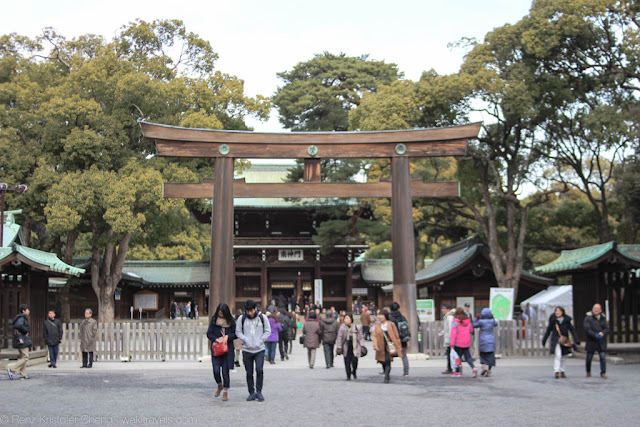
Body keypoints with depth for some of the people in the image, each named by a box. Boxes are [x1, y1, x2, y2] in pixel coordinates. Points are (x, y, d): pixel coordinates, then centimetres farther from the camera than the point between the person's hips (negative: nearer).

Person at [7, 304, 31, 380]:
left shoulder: (22, 318, 18)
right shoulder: (21, 318, -13)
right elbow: (19, 325, -32)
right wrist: (26, 331, -19)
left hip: (21, 341, 11)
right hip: (23, 341, -11)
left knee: (22, 358, 12)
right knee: (25, 358, -8)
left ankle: (23, 375, 14)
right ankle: (11, 368, -9)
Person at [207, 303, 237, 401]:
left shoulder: (231, 321, 4)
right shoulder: (214, 320, 5)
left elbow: (236, 334, 6)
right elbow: (209, 333, 5)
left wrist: (227, 336, -12)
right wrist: (216, 339, -11)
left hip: (228, 349, -1)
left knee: (225, 371, -1)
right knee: (216, 370, -7)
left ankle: (225, 392, 13)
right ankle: (220, 386, 23)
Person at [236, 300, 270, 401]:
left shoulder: (262, 317, 1)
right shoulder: (241, 318, 1)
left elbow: (267, 331, 4)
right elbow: (238, 332, 6)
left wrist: (260, 341, -8)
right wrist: (246, 340, -9)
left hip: (260, 349, -1)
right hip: (247, 350, 1)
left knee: (259, 370, -15)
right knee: (249, 373, 4)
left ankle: (259, 392, -1)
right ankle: (251, 393, 16)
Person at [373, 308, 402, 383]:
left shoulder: (391, 324, 2)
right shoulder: (377, 326, 10)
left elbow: (396, 336, 4)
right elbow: (375, 336, 5)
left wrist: (399, 347, 3)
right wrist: (375, 345, -10)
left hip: (389, 347, -3)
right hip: (381, 348, 3)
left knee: (387, 362, -13)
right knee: (383, 362, 6)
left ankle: (386, 378, -10)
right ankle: (388, 376, 26)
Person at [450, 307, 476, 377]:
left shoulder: (455, 321, -10)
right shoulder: (468, 321, 7)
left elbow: (453, 333, -15)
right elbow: (471, 330, 19)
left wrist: (452, 343, -15)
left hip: (458, 343, -4)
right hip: (466, 342, 5)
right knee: (467, 356, 9)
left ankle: (458, 372, 10)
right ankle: (473, 368, -12)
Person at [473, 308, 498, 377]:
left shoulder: (481, 321, -12)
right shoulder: (492, 321, -2)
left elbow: (474, 325, 5)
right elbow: (496, 324, 21)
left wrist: (477, 318, 4)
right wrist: (492, 317, 19)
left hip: (483, 341, -2)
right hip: (491, 341, 2)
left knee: (483, 355, 16)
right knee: (490, 356, 7)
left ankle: (484, 366, -8)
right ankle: (489, 371, 3)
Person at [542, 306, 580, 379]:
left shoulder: (567, 320, 1)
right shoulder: (553, 320, -2)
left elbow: (571, 330, 6)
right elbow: (548, 330, 7)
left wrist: (576, 339, 0)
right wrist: (544, 340, 11)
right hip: (556, 340, -3)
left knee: (563, 357, 11)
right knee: (558, 355, -16)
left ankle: (562, 371, 23)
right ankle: (556, 371, -17)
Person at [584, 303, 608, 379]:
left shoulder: (603, 318, 11)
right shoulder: (588, 318, -2)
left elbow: (607, 329, 7)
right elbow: (587, 329, -12)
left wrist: (603, 333, -15)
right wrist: (596, 335, -22)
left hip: (601, 342, 3)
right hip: (591, 342, -2)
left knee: (603, 357, -8)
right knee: (589, 358, 6)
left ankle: (603, 373, 0)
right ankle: (588, 372, 26)